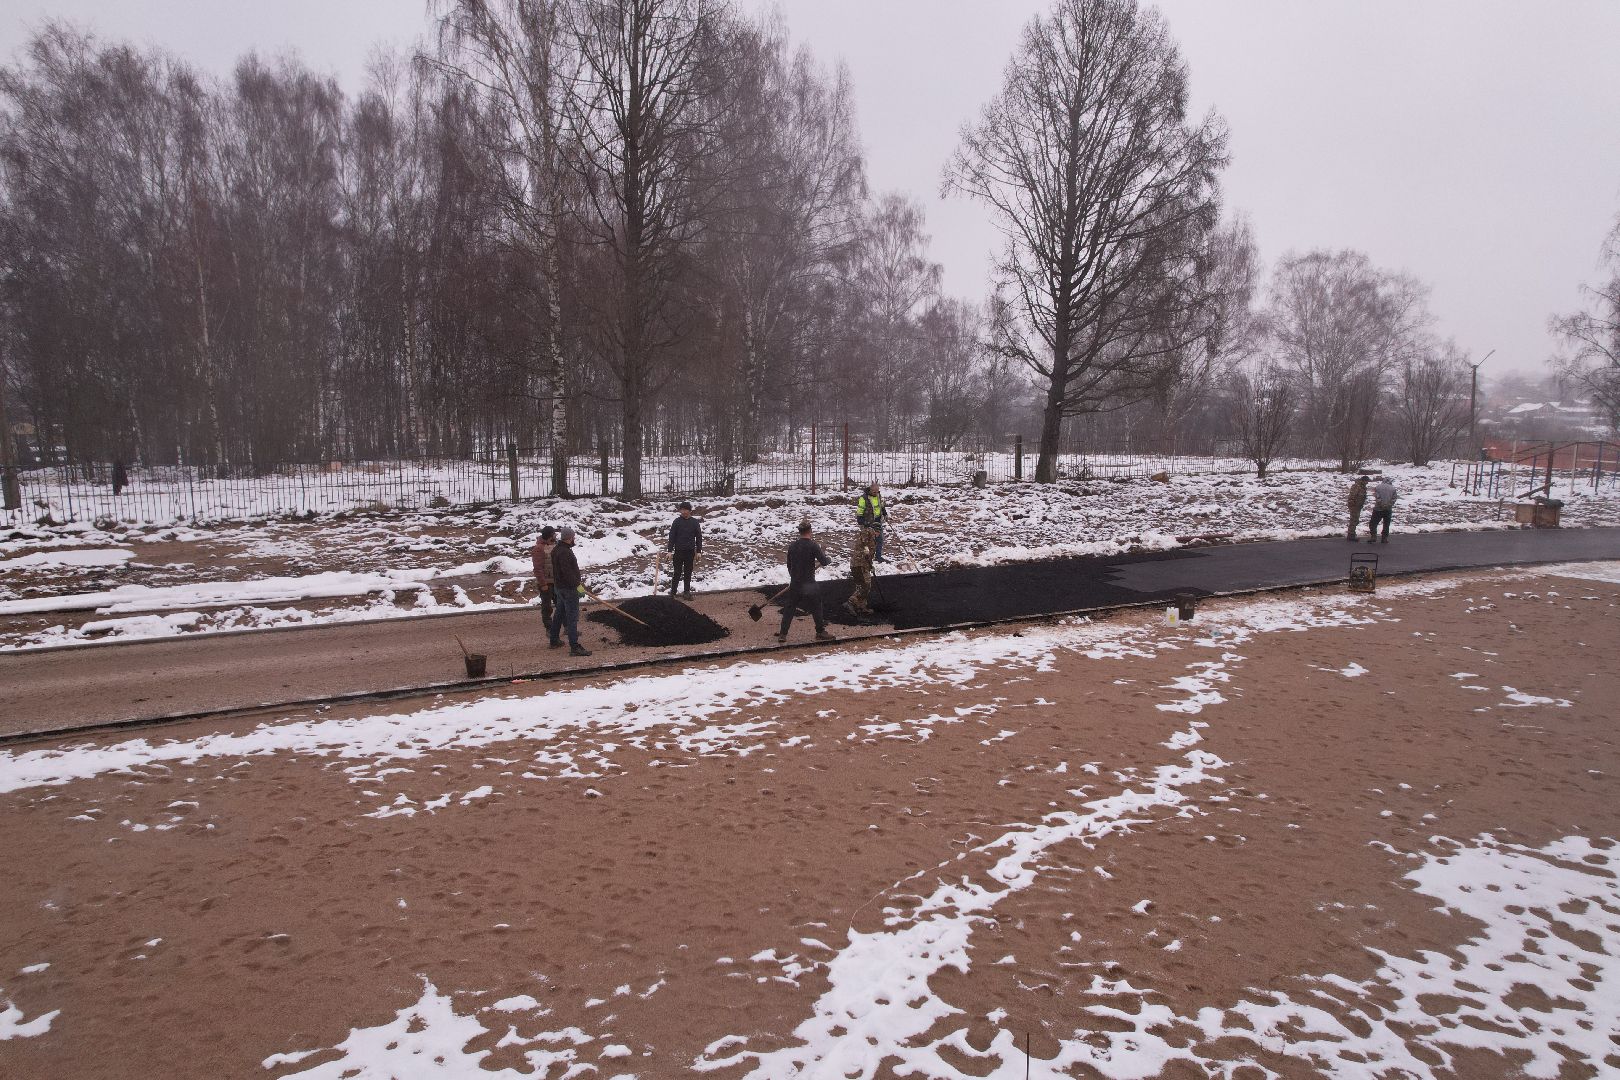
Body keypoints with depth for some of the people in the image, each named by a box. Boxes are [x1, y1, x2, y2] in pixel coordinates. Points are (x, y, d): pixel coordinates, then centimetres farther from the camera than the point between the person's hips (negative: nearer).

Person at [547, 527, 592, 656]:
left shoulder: (556, 550, 10)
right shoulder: (565, 552, -22)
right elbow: (567, 572, -28)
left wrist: (577, 581, 21)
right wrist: (577, 584, -23)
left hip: (558, 586, 10)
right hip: (569, 589, -10)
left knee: (559, 614, 21)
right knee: (572, 617, -8)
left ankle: (554, 640, 32)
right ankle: (575, 647, -9)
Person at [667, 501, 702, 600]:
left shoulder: (695, 522, 2)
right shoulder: (677, 521, -2)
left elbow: (699, 537, 6)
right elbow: (672, 536, -2)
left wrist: (698, 551, 2)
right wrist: (670, 551, -7)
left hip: (690, 552, 1)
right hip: (679, 551, -1)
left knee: (688, 573, 8)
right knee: (677, 573, 0)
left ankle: (687, 592, 15)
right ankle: (673, 592, 7)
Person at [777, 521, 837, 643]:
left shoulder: (792, 546, 3)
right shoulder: (813, 545, -13)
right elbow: (824, 562, -13)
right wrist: (827, 558, 11)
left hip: (794, 583, 5)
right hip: (809, 584, -5)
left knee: (789, 608, 12)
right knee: (816, 608, 9)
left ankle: (783, 634, 13)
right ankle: (820, 632, 18)